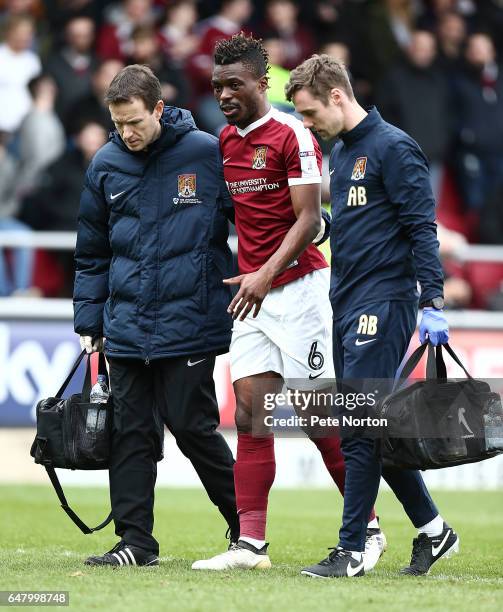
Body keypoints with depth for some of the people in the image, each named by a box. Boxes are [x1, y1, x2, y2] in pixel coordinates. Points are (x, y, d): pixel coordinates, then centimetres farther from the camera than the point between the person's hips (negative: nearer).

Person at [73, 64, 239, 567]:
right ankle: (135, 541, 10)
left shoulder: (206, 153, -6)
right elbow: (91, 252, 15)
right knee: (130, 432, 4)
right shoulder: (105, 165, 7)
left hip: (189, 322, -4)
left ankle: (247, 526, 15)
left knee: (193, 428, -3)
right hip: (126, 327, 4)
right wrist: (88, 320, 12)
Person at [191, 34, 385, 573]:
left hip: (298, 286, -7)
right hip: (251, 291, 7)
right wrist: (243, 275, 12)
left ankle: (368, 528, 10)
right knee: (250, 412, -2)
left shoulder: (291, 135, -10)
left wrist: (265, 275, -23)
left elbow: (309, 220, -14)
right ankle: (251, 542, -5)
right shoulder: (224, 142, 12)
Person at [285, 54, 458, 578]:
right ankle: (432, 529, 20)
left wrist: (432, 304, -19)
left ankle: (351, 550, -8)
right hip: (346, 307, 9)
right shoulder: (339, 154, 17)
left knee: (360, 429, -10)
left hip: (383, 303, -9)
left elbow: (422, 228, -14)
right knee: (370, 428, 10)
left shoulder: (393, 147, -10)